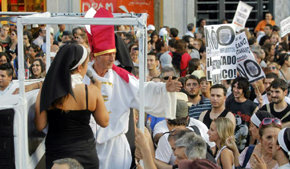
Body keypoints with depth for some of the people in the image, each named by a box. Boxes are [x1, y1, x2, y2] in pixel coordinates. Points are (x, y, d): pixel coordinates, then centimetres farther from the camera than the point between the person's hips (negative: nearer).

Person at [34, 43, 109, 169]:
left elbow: (40, 126, -5)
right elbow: (104, 122, 1)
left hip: (55, 156, 1)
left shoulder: (46, 91, -9)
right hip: (86, 153, 0)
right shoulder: (92, 91, -11)